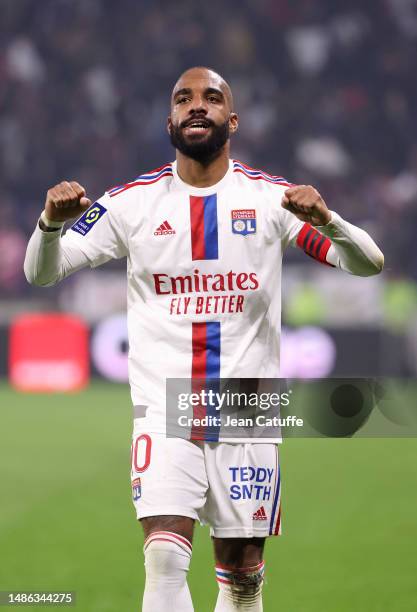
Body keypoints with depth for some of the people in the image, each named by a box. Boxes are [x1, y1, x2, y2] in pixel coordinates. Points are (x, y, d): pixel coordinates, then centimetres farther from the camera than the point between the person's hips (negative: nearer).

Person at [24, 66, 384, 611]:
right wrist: (52, 222, -21)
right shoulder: (134, 201, 2)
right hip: (163, 407, -1)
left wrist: (325, 219, -24)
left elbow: (369, 265, -3)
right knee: (165, 556, -18)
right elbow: (41, 273, 2)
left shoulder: (272, 197, 0)